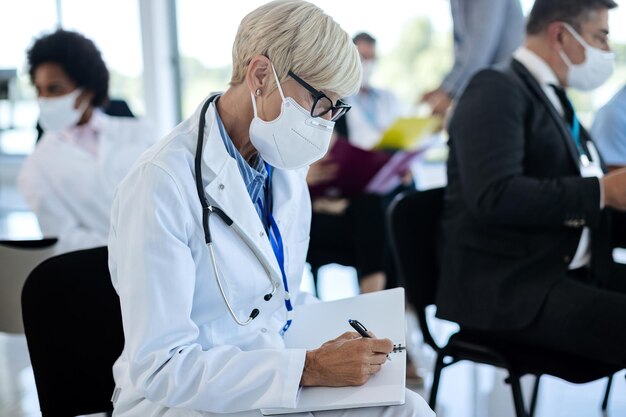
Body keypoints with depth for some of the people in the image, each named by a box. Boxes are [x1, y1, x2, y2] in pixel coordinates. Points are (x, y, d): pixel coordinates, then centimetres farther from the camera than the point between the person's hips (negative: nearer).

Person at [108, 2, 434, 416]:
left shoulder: (285, 164, 5)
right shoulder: (161, 183, -20)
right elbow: (159, 366, -23)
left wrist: (340, 337, -3)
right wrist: (309, 368, -26)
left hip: (278, 381, 7)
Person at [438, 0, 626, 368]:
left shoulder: (558, 104, 19)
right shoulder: (497, 89, -6)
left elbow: (595, 217, 19)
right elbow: (494, 195, -23)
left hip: (574, 274, 9)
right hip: (507, 286, -8)